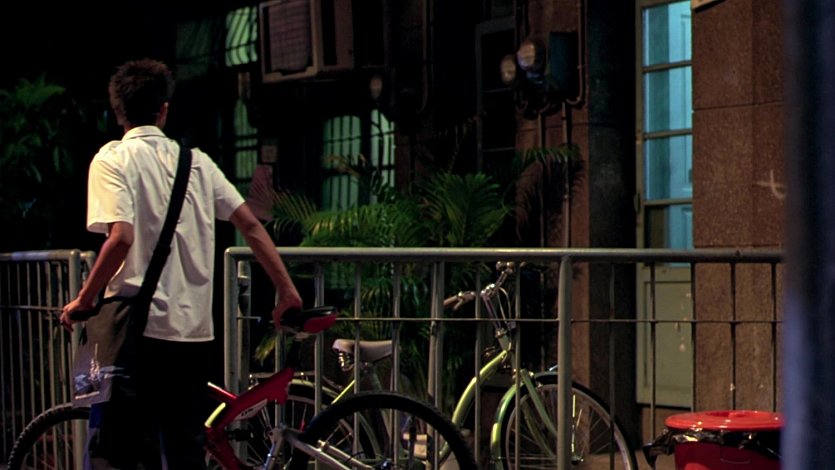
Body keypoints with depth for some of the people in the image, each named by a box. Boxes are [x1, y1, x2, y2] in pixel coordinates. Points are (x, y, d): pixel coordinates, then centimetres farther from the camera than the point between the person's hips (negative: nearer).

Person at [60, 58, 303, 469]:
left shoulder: (114, 159, -4)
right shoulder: (196, 160, 11)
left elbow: (120, 238, -18)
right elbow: (250, 225, 7)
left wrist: (84, 300, -8)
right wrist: (287, 290, 12)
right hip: (194, 328, 5)